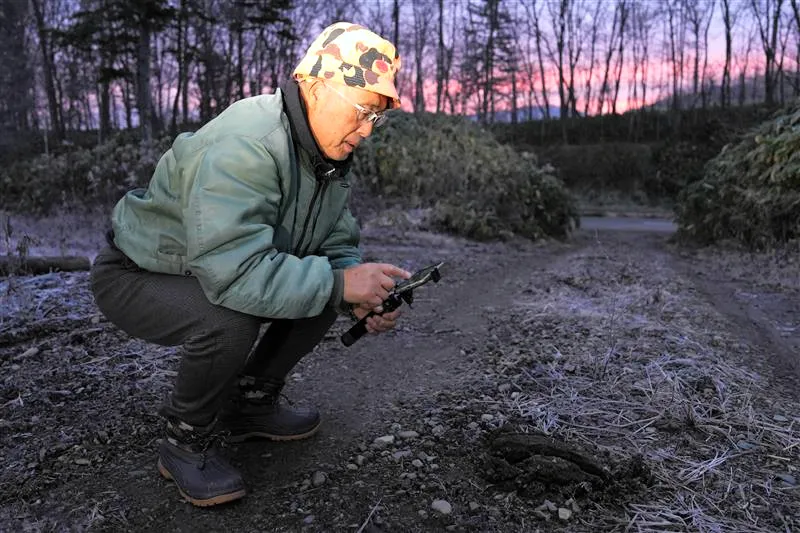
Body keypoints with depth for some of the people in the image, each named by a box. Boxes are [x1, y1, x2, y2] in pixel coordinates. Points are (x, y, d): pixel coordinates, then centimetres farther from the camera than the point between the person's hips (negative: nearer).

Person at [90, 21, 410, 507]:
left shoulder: (332, 153, -4)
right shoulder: (245, 145, -34)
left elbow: (337, 245, 1)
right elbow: (232, 272, -43)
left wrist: (361, 296, -19)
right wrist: (339, 284, -36)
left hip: (222, 264, 8)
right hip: (137, 277, -8)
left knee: (322, 285, -6)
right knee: (229, 320, -34)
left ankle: (251, 402, 12)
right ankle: (187, 442, -5)